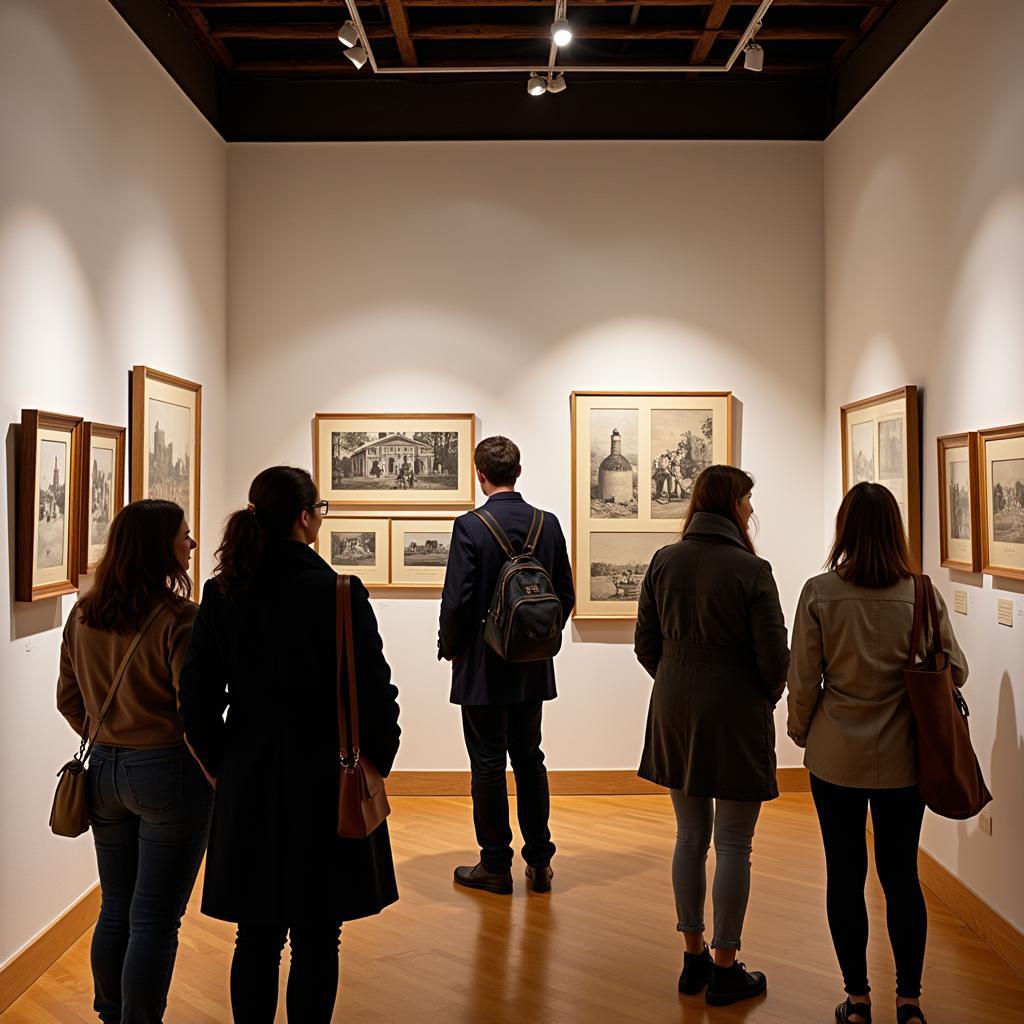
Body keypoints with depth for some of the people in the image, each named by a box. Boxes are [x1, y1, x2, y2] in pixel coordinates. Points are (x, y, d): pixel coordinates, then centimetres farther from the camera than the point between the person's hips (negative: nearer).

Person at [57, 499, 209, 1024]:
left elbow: (68, 700, 10)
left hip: (104, 770, 7)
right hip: (168, 771, -6)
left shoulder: (82, 616, 2)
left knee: (115, 909, 20)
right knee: (155, 920, 5)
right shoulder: (178, 619, -19)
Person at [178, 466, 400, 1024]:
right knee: (315, 942, 10)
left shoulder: (221, 595, -3)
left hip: (247, 790, 4)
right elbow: (376, 695, -12)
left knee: (256, 939, 16)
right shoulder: (340, 594, -15)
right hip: (325, 788, -4)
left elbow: (197, 700, 0)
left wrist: (225, 766, 12)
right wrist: (374, 764, 4)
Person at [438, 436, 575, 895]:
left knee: (488, 766, 5)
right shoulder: (548, 524, 0)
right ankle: (539, 861, 21)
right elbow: (565, 595, 4)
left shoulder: (470, 527, -15)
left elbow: (456, 600, -16)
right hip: (533, 668, 5)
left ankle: (496, 866, 13)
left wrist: (449, 647, 0)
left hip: (483, 668, -5)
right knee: (530, 761, 15)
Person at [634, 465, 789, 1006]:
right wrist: (765, 699, 8)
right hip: (735, 718, -5)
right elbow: (773, 657, -12)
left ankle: (693, 960, 27)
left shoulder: (663, 562, -1)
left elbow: (646, 644, 3)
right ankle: (724, 971, 17)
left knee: (690, 837, 17)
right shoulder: (751, 571, -15)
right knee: (733, 846, 7)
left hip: (676, 715, 5)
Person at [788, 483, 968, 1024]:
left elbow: (803, 679, -7)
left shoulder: (819, 592, -11)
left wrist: (801, 731, 10)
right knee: (901, 875, 13)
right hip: (903, 759, 1)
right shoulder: (921, 594, -9)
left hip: (836, 757, -1)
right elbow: (955, 671, 0)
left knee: (845, 874, 11)